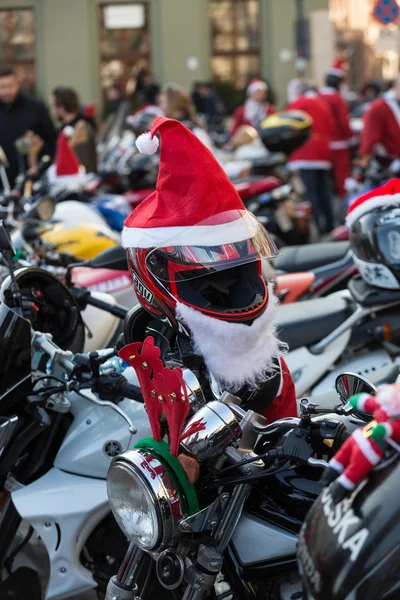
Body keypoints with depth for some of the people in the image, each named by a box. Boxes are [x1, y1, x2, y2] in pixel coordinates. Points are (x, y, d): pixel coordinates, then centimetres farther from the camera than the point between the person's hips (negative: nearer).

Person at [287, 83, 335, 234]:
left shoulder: (298, 104, -4)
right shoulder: (323, 104, 17)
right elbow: (331, 127, 16)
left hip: (305, 155, -7)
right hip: (324, 153, 7)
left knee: (310, 194, -10)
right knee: (324, 193, 10)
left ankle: (316, 226, -16)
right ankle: (328, 226, 11)